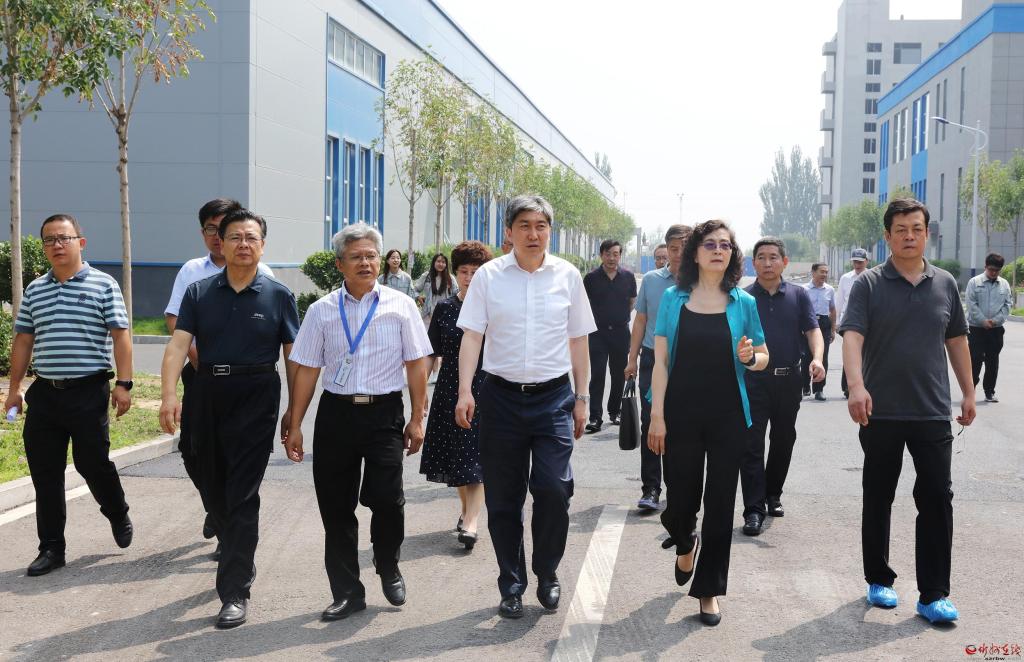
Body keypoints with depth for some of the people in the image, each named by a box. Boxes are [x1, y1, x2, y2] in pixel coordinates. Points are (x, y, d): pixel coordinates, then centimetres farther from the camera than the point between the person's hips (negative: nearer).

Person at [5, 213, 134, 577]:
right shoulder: (34, 290, 12)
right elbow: (22, 341, 16)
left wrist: (123, 383, -12)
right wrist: (14, 389, 12)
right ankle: (51, 548, 14)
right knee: (45, 473, 5)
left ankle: (118, 515, 31)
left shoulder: (103, 285, -1)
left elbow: (120, 335, -4)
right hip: (44, 393, 4)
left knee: (92, 463, 0)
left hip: (89, 392, -4)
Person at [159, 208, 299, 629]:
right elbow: (178, 345, -5)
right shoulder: (199, 293, 6)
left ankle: (235, 591, -1)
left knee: (242, 494, -5)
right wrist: (169, 396, -20)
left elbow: (294, 356, 2)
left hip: (256, 399, -3)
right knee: (213, 491, 14)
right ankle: (239, 560, 38)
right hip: (207, 394, 3)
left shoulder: (278, 296, 1)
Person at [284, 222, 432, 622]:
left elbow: (416, 364, 3)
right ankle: (347, 592, 21)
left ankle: (389, 570, 19)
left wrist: (417, 419, -1)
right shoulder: (322, 311, 6)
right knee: (335, 506, 6)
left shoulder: (400, 306, 3)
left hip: (385, 413, -2)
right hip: (335, 413, 2)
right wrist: (295, 425, 5)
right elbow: (307, 369, 6)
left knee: (385, 498, -12)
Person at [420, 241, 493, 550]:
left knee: (476, 457, -9)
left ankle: (470, 521, -13)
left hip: (485, 388, -3)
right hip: (450, 390, 3)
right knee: (456, 454, 10)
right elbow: (432, 354, 10)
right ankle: (467, 508, 29)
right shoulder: (444, 308, 5)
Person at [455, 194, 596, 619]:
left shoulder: (567, 275, 5)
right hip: (501, 396, 0)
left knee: (554, 488, -11)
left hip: (553, 397, 0)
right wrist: (465, 390, -13)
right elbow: (471, 335, -1)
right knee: (503, 499, 6)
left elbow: (578, 341, 10)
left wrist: (581, 399, 8)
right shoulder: (489, 276, 1)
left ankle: (547, 574, 13)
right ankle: (511, 586, 22)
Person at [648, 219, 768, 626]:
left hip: (727, 417, 1)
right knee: (681, 498, 3)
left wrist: (750, 357, -14)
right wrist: (657, 416, -8)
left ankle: (709, 589, 18)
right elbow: (661, 361, -2)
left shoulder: (743, 303, 2)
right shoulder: (674, 299, 0)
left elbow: (763, 358, 10)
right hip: (682, 414, -1)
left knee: (720, 503, 4)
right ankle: (685, 543, 40)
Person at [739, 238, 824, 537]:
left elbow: (812, 330, -1)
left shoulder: (798, 295, 7)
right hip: (753, 378, -2)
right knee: (751, 444, -7)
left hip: (788, 379, 3)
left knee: (783, 441, 13)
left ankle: (772, 495, 31)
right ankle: (754, 509, -6)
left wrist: (817, 358, -19)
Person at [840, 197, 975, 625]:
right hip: (881, 413, -2)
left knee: (937, 500, -1)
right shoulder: (869, 285, -3)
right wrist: (856, 386, -31)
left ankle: (934, 594, 6)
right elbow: (852, 336, -15)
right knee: (878, 500, 10)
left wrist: (969, 393, 13)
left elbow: (957, 340, 15)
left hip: (933, 413, 2)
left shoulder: (945, 284, 7)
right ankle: (879, 580, 24)